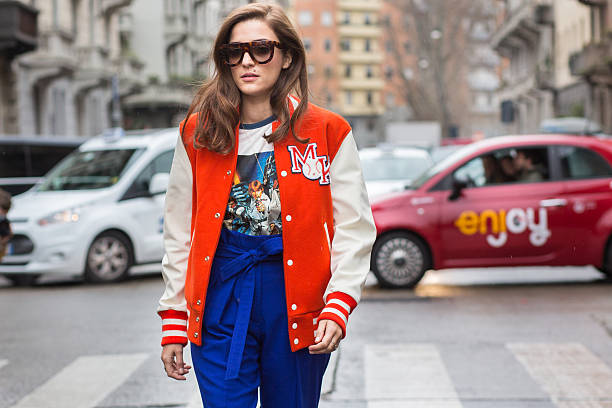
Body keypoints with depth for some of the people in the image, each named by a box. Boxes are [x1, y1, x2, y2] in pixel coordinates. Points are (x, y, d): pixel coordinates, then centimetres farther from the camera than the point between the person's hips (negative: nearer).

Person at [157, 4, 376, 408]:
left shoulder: (328, 132, 1)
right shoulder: (198, 134, 7)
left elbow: (354, 228, -1)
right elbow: (179, 234, 10)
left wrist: (337, 307, -14)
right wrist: (173, 322, 7)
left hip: (295, 300, -1)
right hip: (220, 298, 1)